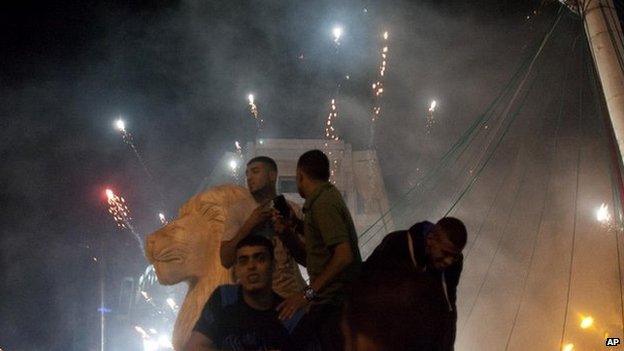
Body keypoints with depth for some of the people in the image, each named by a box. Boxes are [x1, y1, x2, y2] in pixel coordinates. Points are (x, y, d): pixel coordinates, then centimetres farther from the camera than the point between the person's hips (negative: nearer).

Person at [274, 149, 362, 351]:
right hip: (330, 302, 9)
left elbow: (344, 255, -24)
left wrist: (309, 293, -24)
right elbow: (310, 260, 21)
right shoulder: (328, 197, 18)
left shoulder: (323, 203, -12)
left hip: (334, 303, -9)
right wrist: (287, 233, 7)